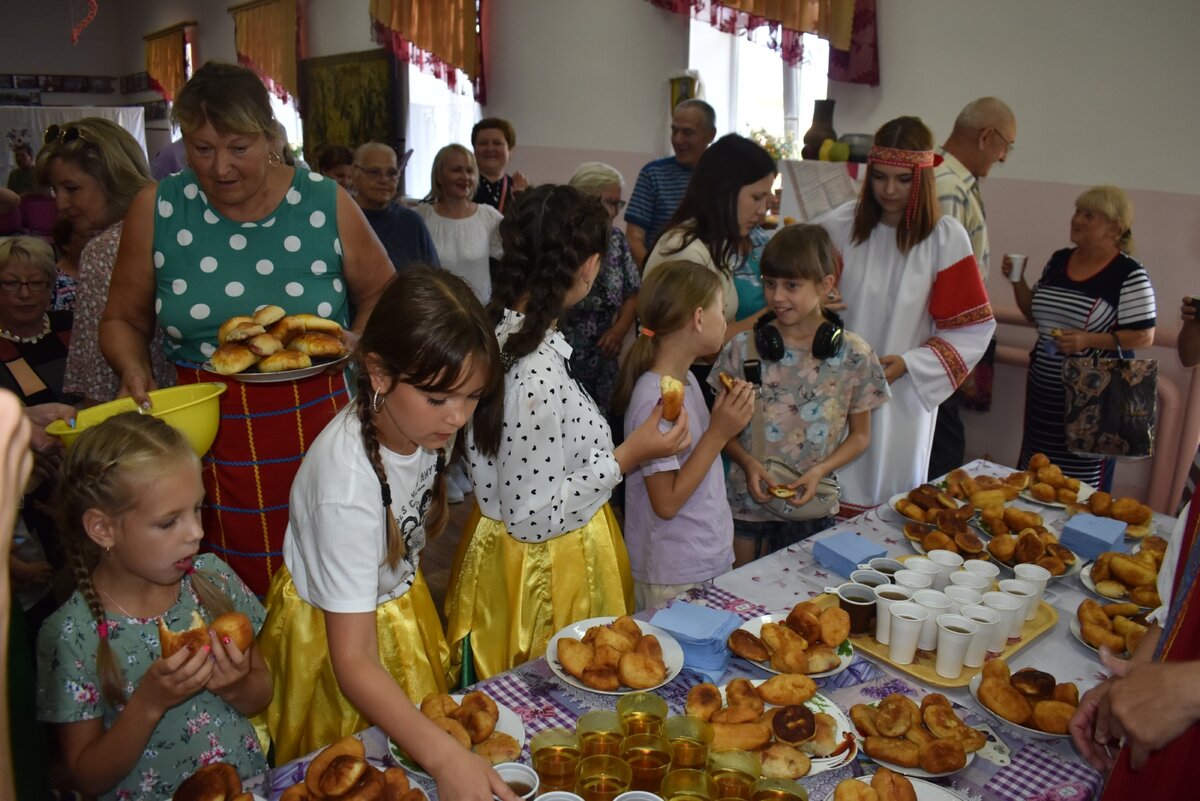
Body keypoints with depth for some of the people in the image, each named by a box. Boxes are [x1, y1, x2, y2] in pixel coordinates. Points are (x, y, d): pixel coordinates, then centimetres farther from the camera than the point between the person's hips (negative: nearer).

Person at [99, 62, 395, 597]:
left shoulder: (326, 205, 0)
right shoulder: (157, 210, 3)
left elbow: (380, 293, 14)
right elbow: (124, 319, 14)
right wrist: (135, 372, -5)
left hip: (318, 430, 0)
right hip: (208, 438, 1)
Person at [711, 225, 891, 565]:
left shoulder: (854, 355, -6)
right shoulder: (744, 348, -7)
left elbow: (860, 435, 3)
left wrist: (819, 471, -13)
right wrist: (748, 463, -16)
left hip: (814, 505, 0)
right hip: (748, 502, 0)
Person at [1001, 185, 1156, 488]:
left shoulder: (1130, 275, -11)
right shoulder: (1059, 260, 8)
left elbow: (1144, 336, -12)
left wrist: (1088, 340, -23)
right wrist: (1017, 281, 2)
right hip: (1044, 390, 6)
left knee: (1083, 482, 2)